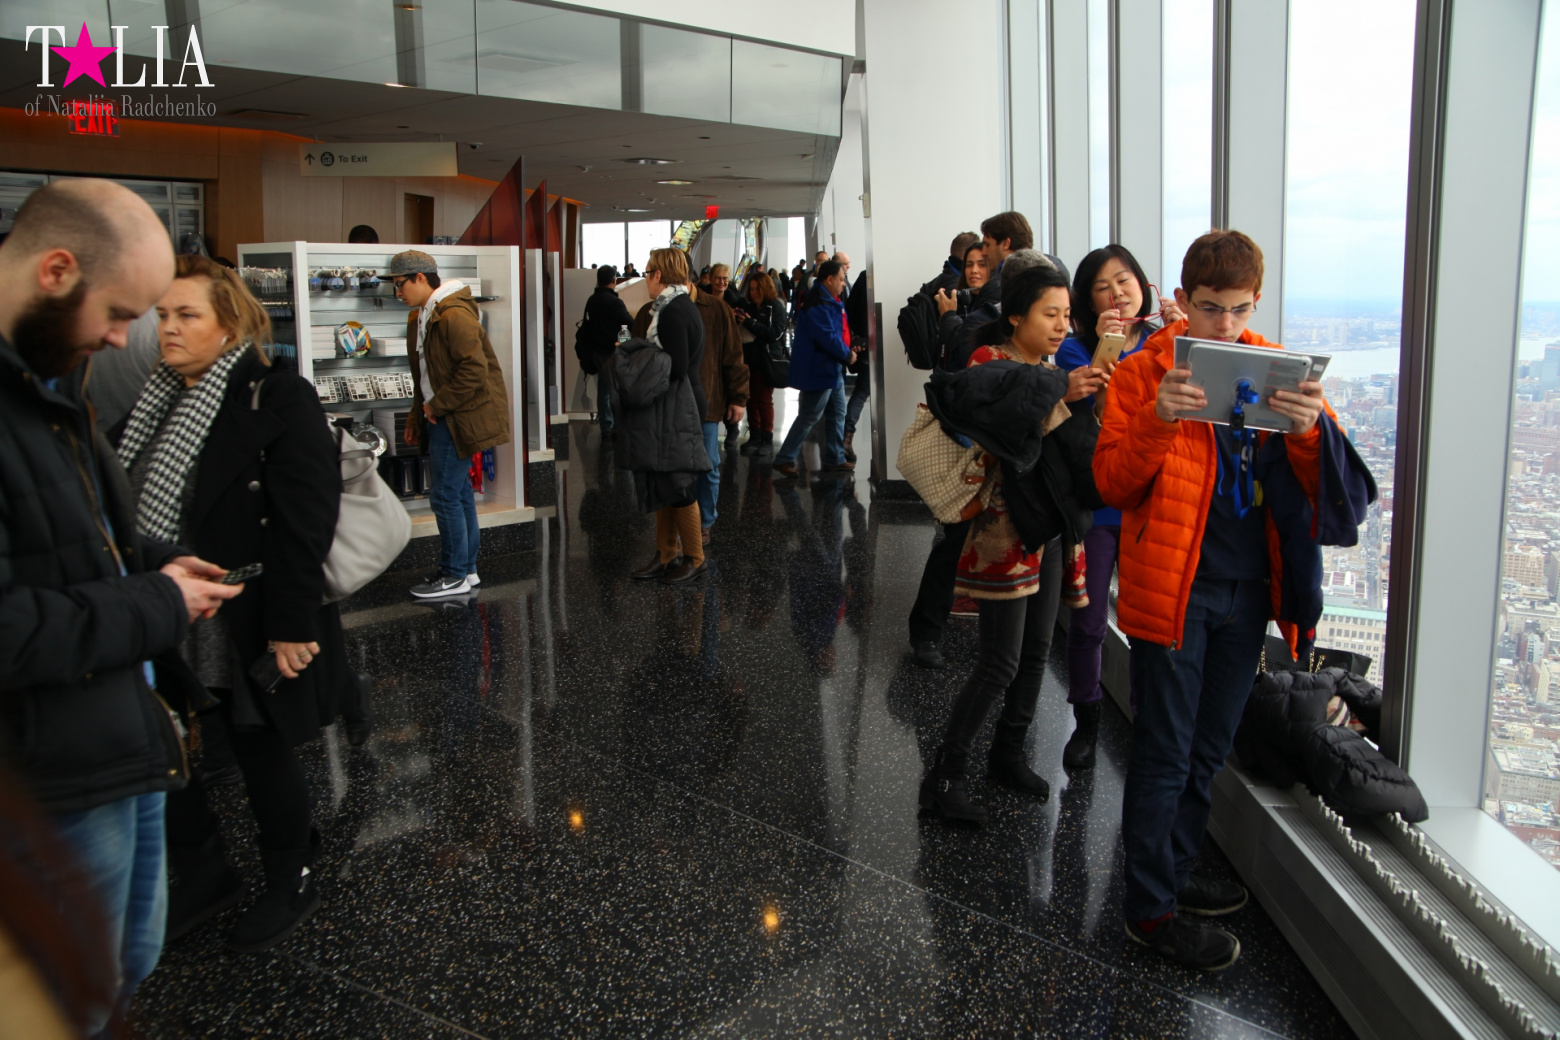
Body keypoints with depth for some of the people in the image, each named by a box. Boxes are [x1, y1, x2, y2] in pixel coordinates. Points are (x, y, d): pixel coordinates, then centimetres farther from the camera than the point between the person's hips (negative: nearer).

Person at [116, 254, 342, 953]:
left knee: (262, 753, 8)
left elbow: (304, 522, -18)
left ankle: (290, 884, 30)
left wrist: (290, 626, -21)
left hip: (246, 629, -7)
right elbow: (125, 510, 15)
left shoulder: (279, 399, -12)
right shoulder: (150, 403, 9)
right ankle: (203, 876, 37)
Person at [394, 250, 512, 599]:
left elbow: (475, 370, -24)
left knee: (446, 495, -6)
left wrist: (437, 405, -17)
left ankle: (454, 576, 3)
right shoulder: (420, 317, 15)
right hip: (440, 419, 10)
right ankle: (466, 569, 23)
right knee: (459, 493, 14)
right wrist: (416, 417, 17)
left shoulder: (454, 315, -18)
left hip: (460, 419, -10)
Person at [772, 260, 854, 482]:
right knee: (809, 417, -5)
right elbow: (826, 337, -27)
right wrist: (847, 355, -15)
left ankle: (835, 459, 22)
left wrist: (847, 350, 7)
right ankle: (785, 459, 2)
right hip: (819, 369, -11)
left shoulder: (830, 301, 14)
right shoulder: (818, 303, -21)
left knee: (837, 413, 15)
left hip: (832, 368, 11)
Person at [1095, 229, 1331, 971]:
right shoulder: (1145, 372, -5)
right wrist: (1156, 420, -28)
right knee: (1165, 752, 3)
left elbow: (1324, 487, 1)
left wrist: (1310, 430, -20)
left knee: (1208, 749, 16)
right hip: (1173, 589, -5)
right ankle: (1151, 909, 15)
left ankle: (1172, 872, 33)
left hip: (1248, 589, 5)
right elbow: (1113, 487, -11)